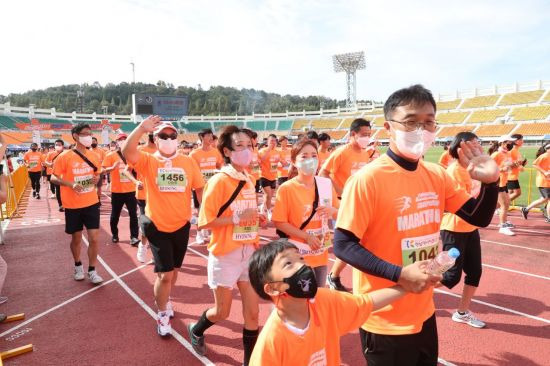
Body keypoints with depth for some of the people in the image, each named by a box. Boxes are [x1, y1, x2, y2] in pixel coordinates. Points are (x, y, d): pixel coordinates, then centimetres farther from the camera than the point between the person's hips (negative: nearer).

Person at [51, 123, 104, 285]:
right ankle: (78, 266, 36)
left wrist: (96, 179, -7)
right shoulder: (64, 156, -10)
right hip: (73, 205, -2)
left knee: (94, 238, -1)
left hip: (91, 203, 2)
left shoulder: (94, 156, 2)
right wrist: (70, 184, -23)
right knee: (76, 238, 13)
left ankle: (92, 271, 14)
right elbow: (54, 178, -6)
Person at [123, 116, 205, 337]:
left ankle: (165, 300, 48)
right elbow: (127, 152, -27)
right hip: (157, 226, -3)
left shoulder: (188, 162, -2)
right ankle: (162, 315, 21)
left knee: (173, 270, 21)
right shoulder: (148, 161, -8)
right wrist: (142, 128, -36)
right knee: (164, 274, -2)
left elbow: (200, 189, 2)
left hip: (181, 225, 3)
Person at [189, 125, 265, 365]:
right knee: (222, 312, 11)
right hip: (225, 255, -5)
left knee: (252, 312, 9)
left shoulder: (250, 181, 6)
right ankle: (196, 330, 43)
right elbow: (205, 221, -18)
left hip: (250, 253, 6)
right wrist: (237, 218, -25)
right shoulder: (218, 181, -16)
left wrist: (257, 220, -1)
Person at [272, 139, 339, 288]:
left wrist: (332, 211, -15)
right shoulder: (286, 188, -14)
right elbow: (279, 222, -14)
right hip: (298, 256, -5)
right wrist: (306, 236, -20)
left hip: (321, 254, 5)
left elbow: (339, 214, 9)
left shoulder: (326, 184, -1)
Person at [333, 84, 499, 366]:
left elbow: (479, 218, 8)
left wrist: (490, 181, -11)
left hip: (424, 314, 7)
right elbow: (343, 245, -20)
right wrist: (399, 274, -28)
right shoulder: (367, 179, -20)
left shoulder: (437, 175, 0)